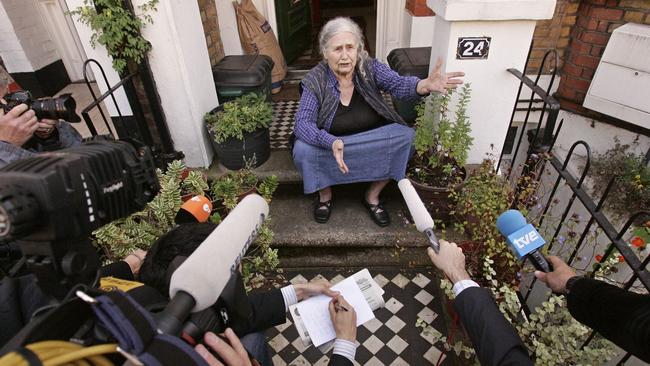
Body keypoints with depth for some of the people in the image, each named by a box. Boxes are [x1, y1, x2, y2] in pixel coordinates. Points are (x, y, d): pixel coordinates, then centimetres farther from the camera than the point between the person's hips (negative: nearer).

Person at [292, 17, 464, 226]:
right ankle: (325, 194, 3)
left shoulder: (370, 68, -10)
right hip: (329, 145, -2)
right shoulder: (314, 81, -15)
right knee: (302, 151, -29)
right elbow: (302, 123, -24)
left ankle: (373, 196, -2)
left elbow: (399, 85, -24)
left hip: (375, 147, 2)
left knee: (406, 136, -21)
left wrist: (425, 85, -48)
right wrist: (331, 143, -44)